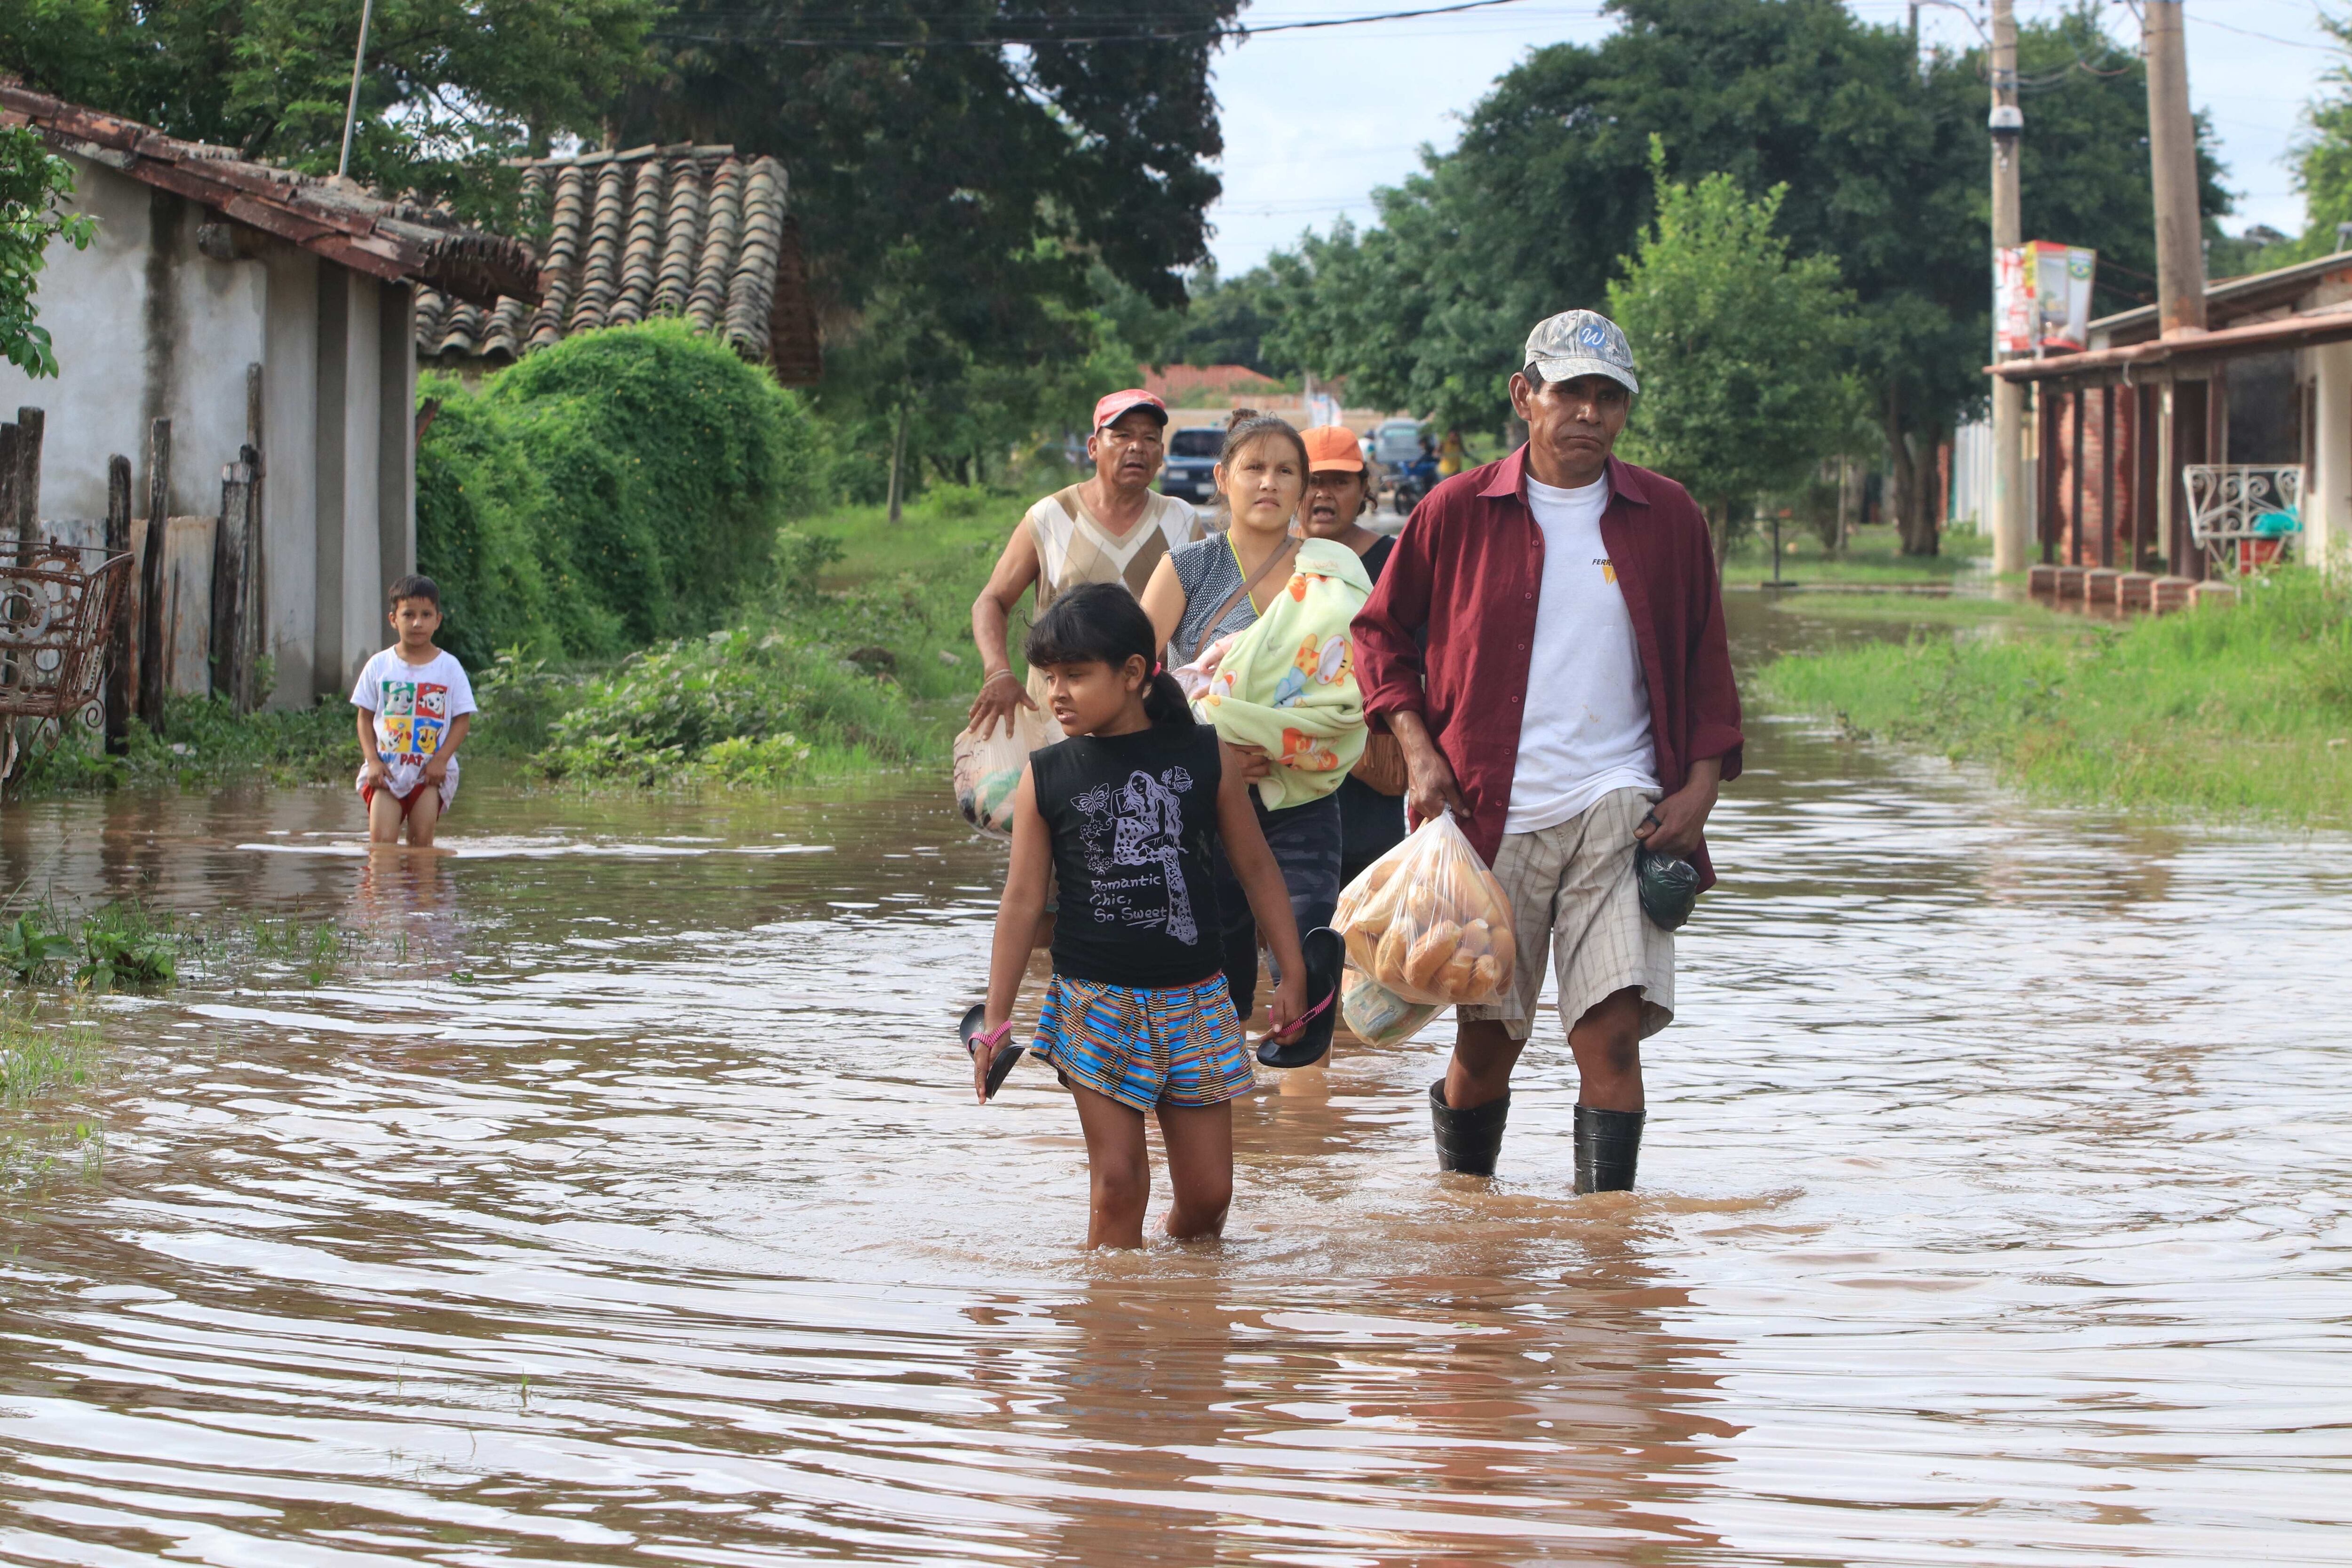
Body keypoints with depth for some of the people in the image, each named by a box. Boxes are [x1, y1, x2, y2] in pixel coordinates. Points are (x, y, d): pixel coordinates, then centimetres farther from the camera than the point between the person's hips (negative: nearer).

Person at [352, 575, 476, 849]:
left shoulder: (449, 668, 2)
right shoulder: (380, 666, 4)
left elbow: (463, 720, 2)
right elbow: (365, 717, 7)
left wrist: (441, 759, -10)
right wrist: (373, 760, -6)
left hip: (432, 773, 0)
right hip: (386, 770, 0)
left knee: (421, 842, -4)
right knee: (382, 843, -10)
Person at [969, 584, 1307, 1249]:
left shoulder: (1205, 757, 0)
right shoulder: (1047, 777, -1)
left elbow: (1255, 866, 9)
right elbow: (1023, 900, 2)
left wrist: (1293, 974, 9)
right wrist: (994, 1022, 2)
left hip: (1193, 1000, 1)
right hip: (1096, 1003, -1)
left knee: (1208, 1191, 3)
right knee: (1118, 1184, -7)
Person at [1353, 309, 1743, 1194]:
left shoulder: (1667, 517, 8)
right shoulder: (1459, 512, 4)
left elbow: (1703, 662, 14)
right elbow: (1381, 631, 14)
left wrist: (1700, 785, 2)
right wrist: (1418, 749, 0)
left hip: (1623, 811, 1)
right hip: (1490, 812, 0)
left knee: (1614, 1027, -13)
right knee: (1487, 1037, 6)